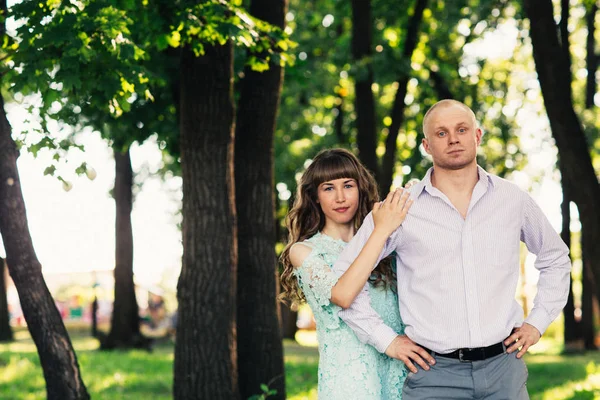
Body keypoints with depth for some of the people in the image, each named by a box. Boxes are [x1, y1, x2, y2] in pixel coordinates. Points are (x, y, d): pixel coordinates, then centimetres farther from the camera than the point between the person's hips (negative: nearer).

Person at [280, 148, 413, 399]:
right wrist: (381, 231, -17)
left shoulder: (385, 246, 11)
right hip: (348, 377, -3)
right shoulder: (304, 251, 0)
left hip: (399, 371, 4)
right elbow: (342, 295, -18)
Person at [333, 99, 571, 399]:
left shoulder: (513, 200, 7)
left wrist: (537, 322, 13)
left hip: (504, 367, 2)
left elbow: (555, 258, 23)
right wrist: (385, 340, 0)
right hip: (434, 374, -2)